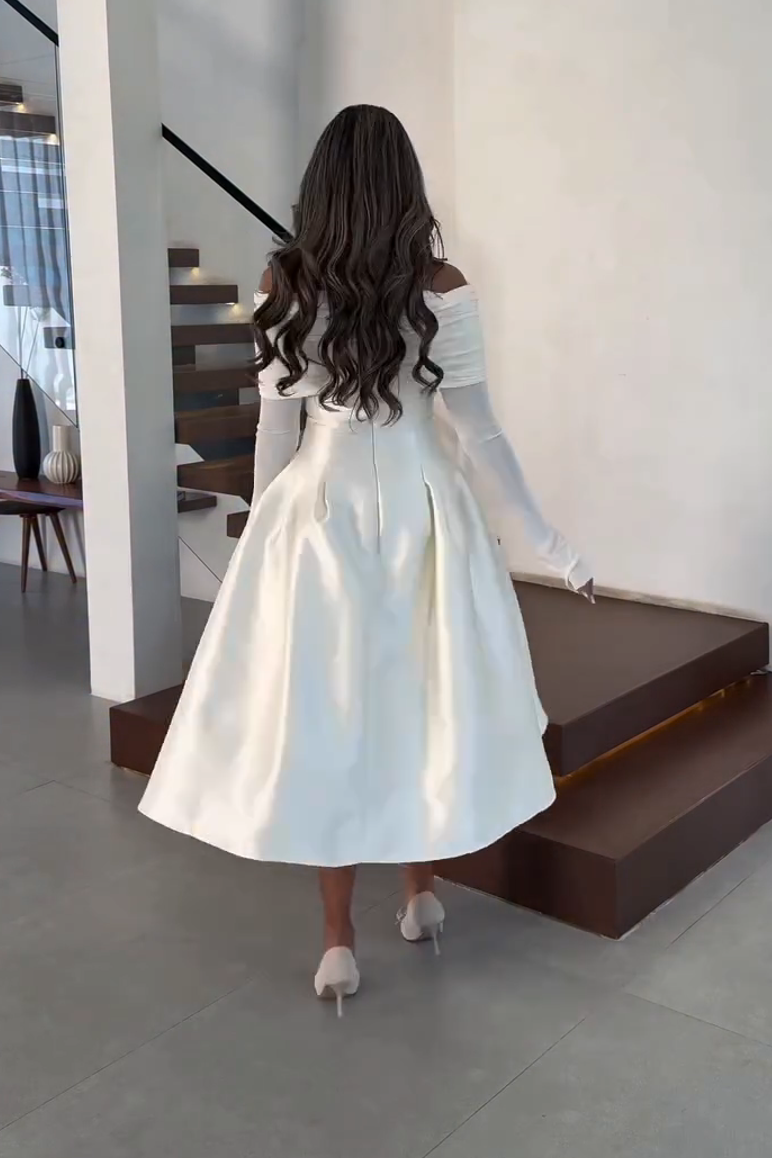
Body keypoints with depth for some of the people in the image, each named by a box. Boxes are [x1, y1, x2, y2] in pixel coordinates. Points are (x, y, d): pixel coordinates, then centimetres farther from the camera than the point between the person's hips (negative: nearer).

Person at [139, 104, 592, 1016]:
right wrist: (550, 544, 0)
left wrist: (266, 525, 14)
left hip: (322, 506, 0)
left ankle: (338, 943, 15)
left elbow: (275, 427, 0)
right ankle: (421, 897, 31)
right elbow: (476, 428, -8)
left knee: (323, 711, 7)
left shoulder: (285, 283, -4)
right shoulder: (441, 288, -7)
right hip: (423, 506, 0)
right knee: (424, 699, 16)